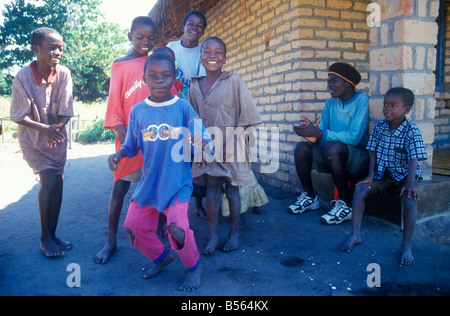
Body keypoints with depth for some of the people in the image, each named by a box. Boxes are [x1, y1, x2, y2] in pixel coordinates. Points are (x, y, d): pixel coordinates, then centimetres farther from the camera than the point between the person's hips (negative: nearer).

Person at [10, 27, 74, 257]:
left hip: (57, 136, 3)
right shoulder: (23, 77, -18)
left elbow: (66, 112, -6)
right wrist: (45, 129, -24)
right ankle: (45, 238, 4)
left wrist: (58, 128, -23)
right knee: (50, 181, -14)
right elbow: (19, 117, -13)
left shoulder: (64, 74, -11)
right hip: (33, 138, -3)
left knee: (56, 183, 4)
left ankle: (52, 234, 20)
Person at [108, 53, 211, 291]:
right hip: (149, 181, 4)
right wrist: (118, 155, -11)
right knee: (134, 224, 6)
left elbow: (201, 141, -6)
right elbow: (131, 145, 9)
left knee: (177, 226, -18)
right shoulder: (137, 111, 2)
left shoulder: (183, 107, -5)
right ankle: (161, 256, 36)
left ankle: (194, 267, 13)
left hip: (177, 181, -4)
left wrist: (199, 144, -28)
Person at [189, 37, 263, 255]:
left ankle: (235, 233, 22)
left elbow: (245, 115, -8)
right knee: (211, 192, 4)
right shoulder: (195, 87, 7)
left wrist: (233, 138, -16)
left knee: (232, 190, 6)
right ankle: (213, 236, 15)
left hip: (231, 145, -3)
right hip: (208, 146, 3)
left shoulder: (234, 81, -5)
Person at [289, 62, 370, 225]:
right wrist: (313, 136, -24)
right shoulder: (330, 104, 9)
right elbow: (321, 136, 1)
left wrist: (319, 133, -28)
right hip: (334, 158, 6)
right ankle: (310, 197, 4)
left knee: (333, 147, -34)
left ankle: (346, 204, -20)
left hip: (359, 158, -6)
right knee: (301, 148, -12)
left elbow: (354, 137, -24)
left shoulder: (362, 100, -11)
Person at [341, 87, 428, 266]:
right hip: (382, 173, 4)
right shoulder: (379, 127, 0)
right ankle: (356, 234, -7)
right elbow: (373, 153, 3)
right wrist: (371, 175, -7)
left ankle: (407, 245, -16)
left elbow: (413, 159, -19)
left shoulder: (411, 131, -13)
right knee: (360, 190, -17)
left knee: (409, 198, -31)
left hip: (403, 174, -4)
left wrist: (410, 183, -31)